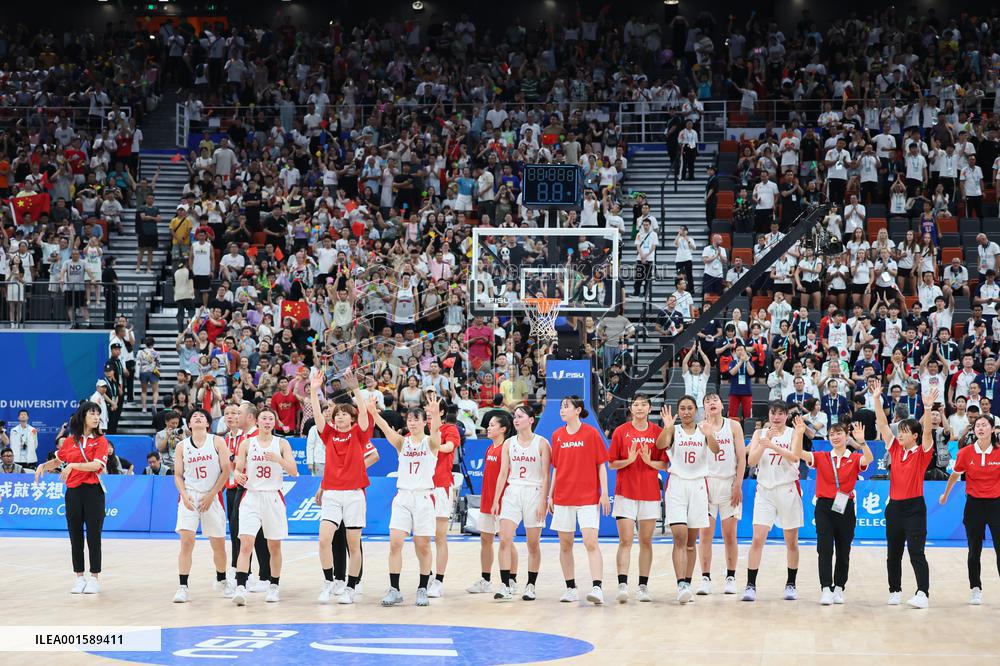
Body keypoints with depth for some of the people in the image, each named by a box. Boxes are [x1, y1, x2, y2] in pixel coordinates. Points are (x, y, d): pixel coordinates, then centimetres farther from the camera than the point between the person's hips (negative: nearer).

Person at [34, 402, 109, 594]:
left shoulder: (100, 441, -1)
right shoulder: (69, 441, 8)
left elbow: (95, 465, -15)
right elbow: (58, 461, 23)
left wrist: (73, 465, -20)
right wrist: (43, 465, 5)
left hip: (93, 491, -3)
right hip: (73, 492, 3)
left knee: (93, 535, -1)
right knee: (75, 536, 6)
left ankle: (94, 578, 6)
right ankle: (79, 578, 14)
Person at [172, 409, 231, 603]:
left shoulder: (217, 442, 0)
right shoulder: (182, 446, 6)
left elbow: (226, 471, -3)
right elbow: (178, 475, 8)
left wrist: (211, 495, -9)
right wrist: (184, 495, -10)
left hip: (212, 498, 0)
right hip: (190, 497, 0)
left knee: (218, 544, 8)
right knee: (186, 541, -14)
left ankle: (221, 580, 33)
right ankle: (183, 587, -14)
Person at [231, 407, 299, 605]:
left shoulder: (282, 444, 3)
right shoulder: (247, 444, 5)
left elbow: (294, 472, -4)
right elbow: (238, 469, 7)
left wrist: (279, 460, -21)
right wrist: (238, 475, -17)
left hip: (273, 498, 1)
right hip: (251, 497, -1)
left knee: (274, 547, 8)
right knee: (246, 544, -15)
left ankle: (274, 586, 23)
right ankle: (240, 587, -22)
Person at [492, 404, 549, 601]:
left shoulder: (541, 443, -2)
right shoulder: (509, 443, 8)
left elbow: (546, 476, -4)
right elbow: (503, 473, 9)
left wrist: (543, 502, -12)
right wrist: (496, 500, 3)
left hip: (534, 493, -3)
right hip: (512, 492, 3)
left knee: (533, 544, 4)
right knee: (504, 539, -11)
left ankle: (531, 586, 14)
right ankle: (506, 585, -11)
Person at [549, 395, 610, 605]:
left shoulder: (591, 433, -3)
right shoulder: (557, 435, 9)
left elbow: (601, 465, -1)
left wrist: (604, 494, -7)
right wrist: (550, 495, 12)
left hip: (588, 497, -5)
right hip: (563, 498, 5)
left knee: (591, 542, -13)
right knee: (565, 544, 5)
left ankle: (597, 588, -18)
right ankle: (571, 588, 14)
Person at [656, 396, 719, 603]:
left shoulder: (703, 431, 6)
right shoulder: (674, 431, 2)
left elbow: (715, 450, -12)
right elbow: (660, 445, -17)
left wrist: (709, 435, -33)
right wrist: (667, 428, -36)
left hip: (698, 486, 2)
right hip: (677, 484, -2)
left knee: (691, 542, 8)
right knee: (679, 538, -13)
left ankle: (687, 584, 15)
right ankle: (681, 585, -21)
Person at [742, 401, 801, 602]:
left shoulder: (793, 433, 1)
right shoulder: (760, 433, 6)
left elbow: (795, 456, -17)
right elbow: (751, 461, -4)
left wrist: (773, 445, -30)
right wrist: (764, 442, -19)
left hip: (788, 490, -1)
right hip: (765, 489, 1)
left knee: (791, 542, 7)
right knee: (757, 539, -9)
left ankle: (791, 584, 20)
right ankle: (750, 585, -7)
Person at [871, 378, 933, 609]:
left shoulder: (922, 452, -3)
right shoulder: (895, 449, 8)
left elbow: (927, 432, -19)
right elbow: (883, 425, 5)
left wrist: (928, 408, -32)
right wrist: (876, 398, -2)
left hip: (914, 507, -6)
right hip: (894, 506, 6)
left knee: (916, 552, -12)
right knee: (893, 553, 10)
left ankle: (923, 594, -17)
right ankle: (895, 591, 20)